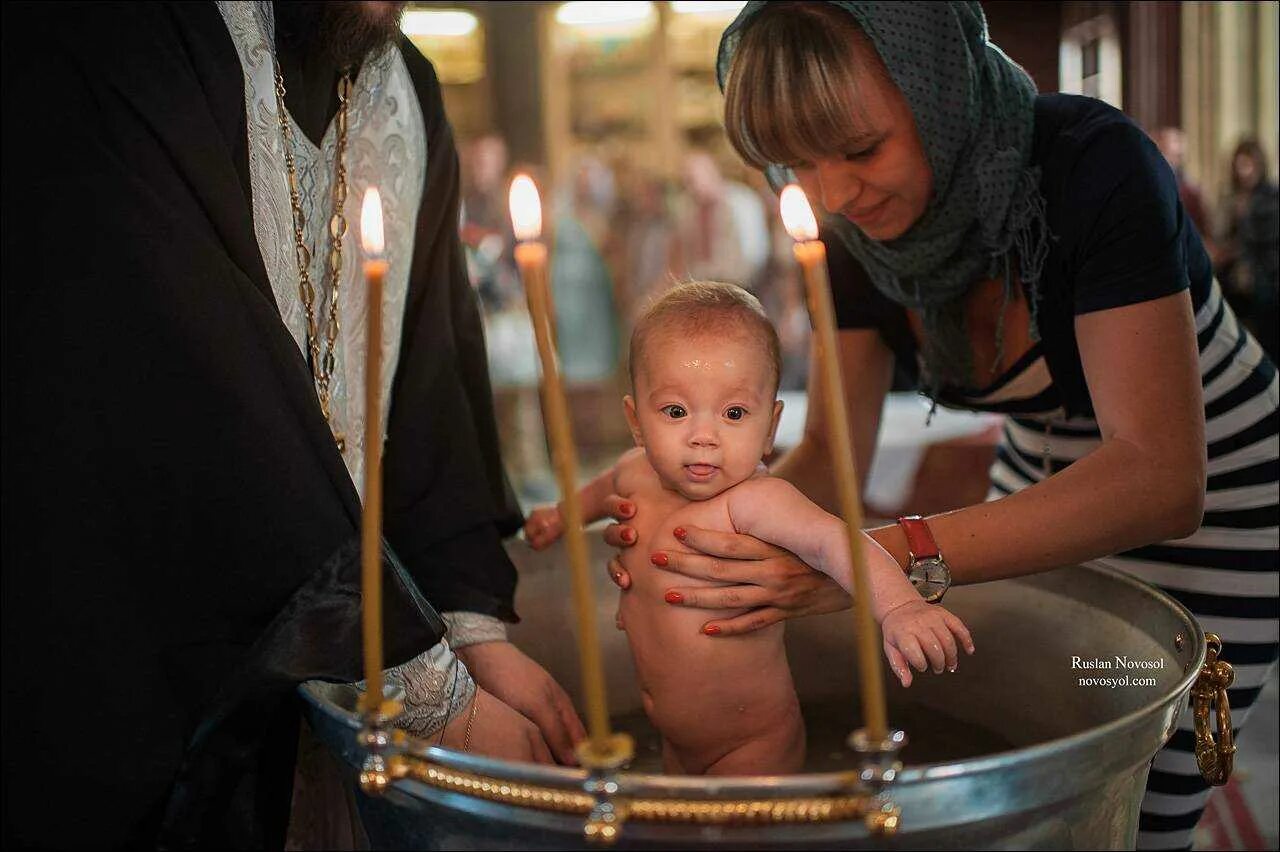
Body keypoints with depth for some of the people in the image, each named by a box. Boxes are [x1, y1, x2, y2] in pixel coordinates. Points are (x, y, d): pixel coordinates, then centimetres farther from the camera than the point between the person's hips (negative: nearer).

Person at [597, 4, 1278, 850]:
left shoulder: (1094, 164, -33)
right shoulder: (860, 231, -15)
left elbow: (1162, 480, -40)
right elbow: (832, 451, -11)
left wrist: (883, 557, -51)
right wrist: (724, 526, -34)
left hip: (1211, 499, -5)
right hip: (1046, 478, 5)